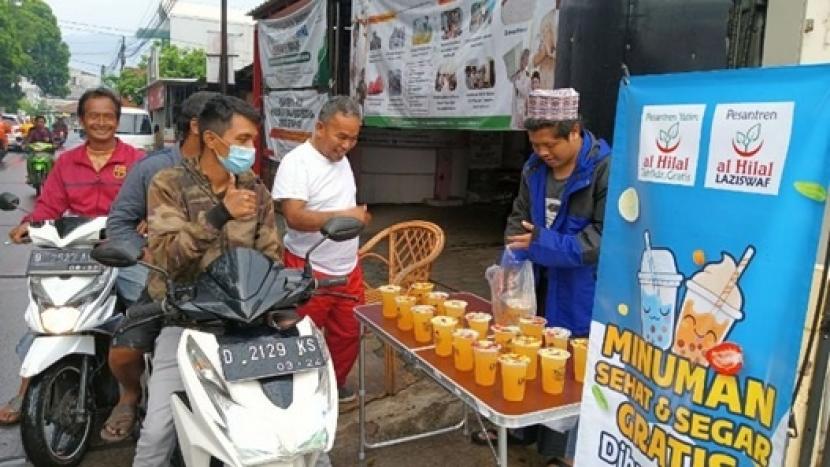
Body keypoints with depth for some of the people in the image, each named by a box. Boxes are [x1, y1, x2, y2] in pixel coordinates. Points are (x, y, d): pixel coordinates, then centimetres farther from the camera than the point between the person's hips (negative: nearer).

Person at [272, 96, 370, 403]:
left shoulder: (341, 159, 9)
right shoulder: (296, 162, -18)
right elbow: (295, 217, -28)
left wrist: (357, 215, 8)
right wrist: (343, 216, -35)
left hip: (348, 269, 8)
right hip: (309, 272, -8)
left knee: (348, 334, 17)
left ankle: (335, 383, 37)